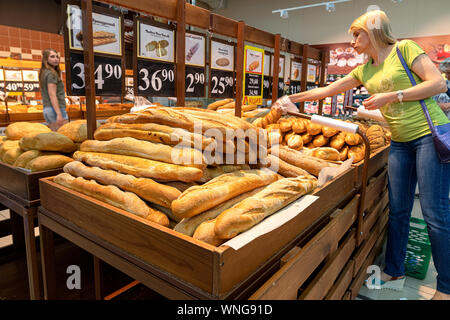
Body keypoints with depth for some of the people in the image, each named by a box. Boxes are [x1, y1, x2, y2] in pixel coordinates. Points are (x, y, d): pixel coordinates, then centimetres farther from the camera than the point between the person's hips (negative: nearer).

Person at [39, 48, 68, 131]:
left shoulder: (44, 73, 18)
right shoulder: (51, 74, -9)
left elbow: (46, 95, 20)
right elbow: (52, 95, -17)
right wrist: (59, 114, -23)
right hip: (56, 109, -9)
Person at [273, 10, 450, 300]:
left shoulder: (404, 48, -2)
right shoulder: (364, 71, 14)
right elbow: (327, 90, 17)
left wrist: (390, 95, -15)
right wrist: (291, 99, 16)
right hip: (400, 142, 6)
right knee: (398, 210, 8)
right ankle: (394, 273, 22)